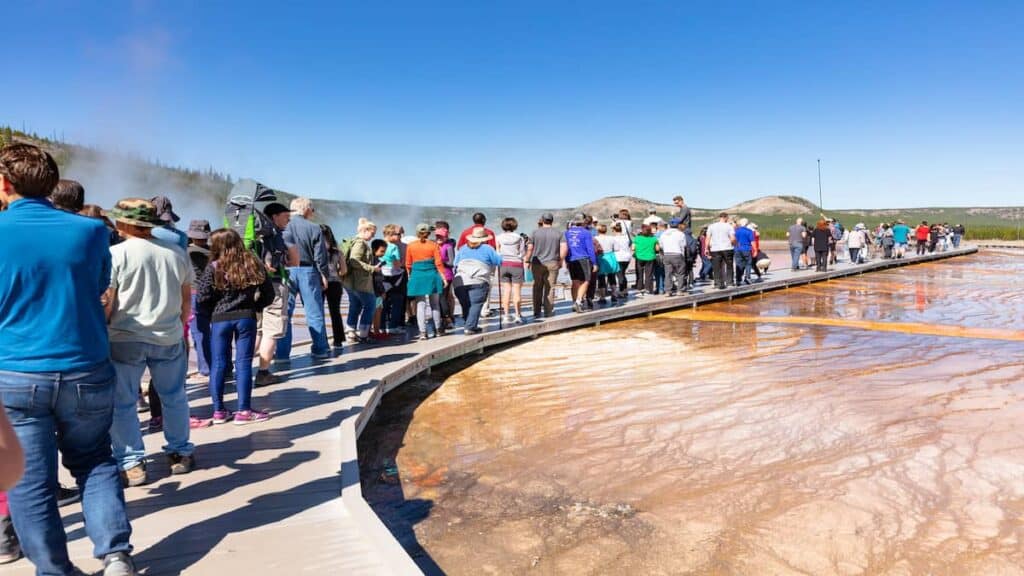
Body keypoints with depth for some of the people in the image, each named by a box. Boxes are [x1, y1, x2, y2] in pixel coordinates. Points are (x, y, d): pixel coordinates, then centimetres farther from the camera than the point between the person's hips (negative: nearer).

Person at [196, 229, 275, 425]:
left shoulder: (214, 267, -5)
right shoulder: (253, 264, 3)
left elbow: (201, 298, -10)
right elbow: (269, 294, 4)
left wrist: (213, 312, 7)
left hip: (220, 319, -1)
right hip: (246, 318, 1)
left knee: (219, 364, 8)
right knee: (244, 363, 3)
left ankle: (218, 410, 15)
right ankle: (244, 410, 4)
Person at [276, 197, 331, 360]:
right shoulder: (313, 229, -4)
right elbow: (320, 256, -2)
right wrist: (324, 275, 7)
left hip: (286, 271, 1)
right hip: (307, 271, -1)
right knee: (314, 312, 7)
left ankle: (282, 353, 4)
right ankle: (320, 349, 13)